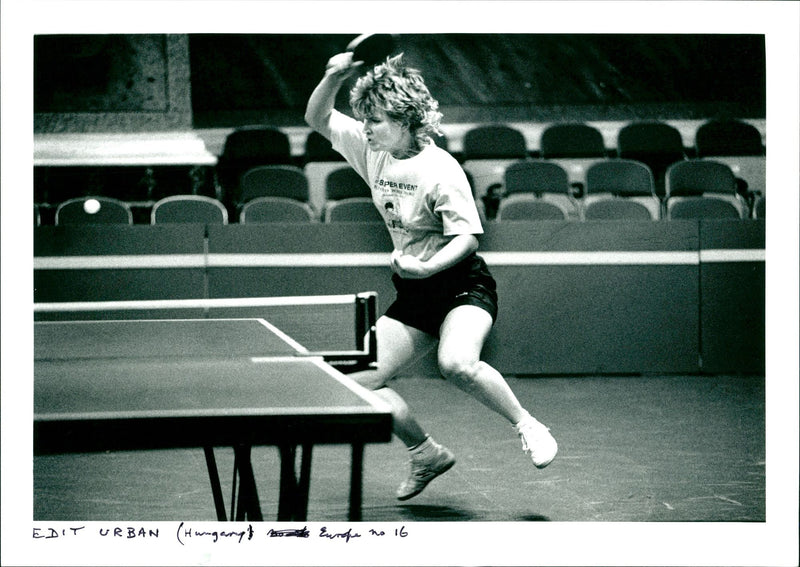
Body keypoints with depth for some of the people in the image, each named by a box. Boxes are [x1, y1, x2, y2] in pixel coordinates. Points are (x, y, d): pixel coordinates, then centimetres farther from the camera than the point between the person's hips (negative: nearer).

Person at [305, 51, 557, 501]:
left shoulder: (440, 170, -18)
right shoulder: (373, 150, 3)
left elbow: (468, 236, -18)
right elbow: (317, 118, 8)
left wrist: (426, 267, -34)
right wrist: (335, 77, -11)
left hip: (462, 284, -7)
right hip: (414, 295, 7)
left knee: (456, 364, -36)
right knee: (359, 381, -1)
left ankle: (527, 425, -12)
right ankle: (428, 454, 19)